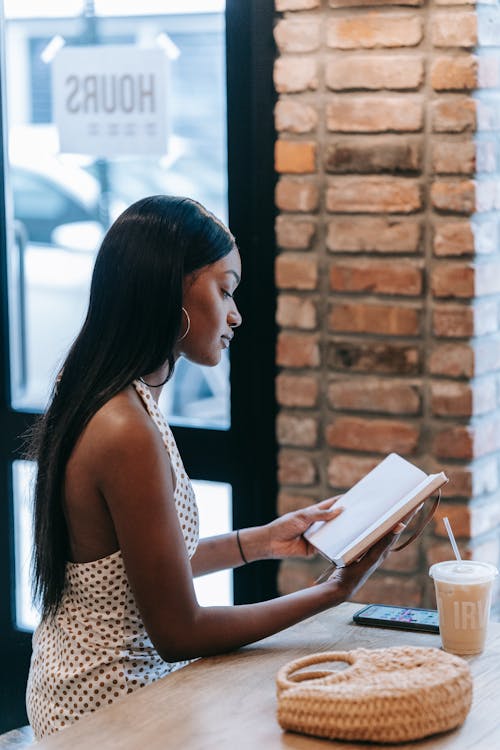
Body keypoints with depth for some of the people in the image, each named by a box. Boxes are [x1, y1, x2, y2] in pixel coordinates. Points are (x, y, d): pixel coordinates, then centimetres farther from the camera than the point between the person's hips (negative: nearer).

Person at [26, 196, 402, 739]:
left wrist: (262, 541, 11)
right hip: (109, 713, -9)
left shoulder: (95, 400, 4)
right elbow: (179, 633, -19)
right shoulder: (128, 434, -25)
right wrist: (335, 590, -12)